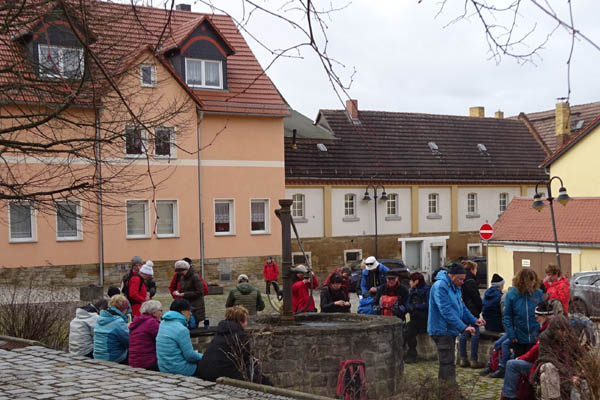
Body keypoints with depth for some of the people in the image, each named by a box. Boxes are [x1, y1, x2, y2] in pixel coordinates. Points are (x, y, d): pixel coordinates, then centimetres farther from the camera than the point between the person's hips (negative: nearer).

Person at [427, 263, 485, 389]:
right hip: (442, 331, -10)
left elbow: (462, 307, 18)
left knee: (446, 363, 15)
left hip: (451, 331, 10)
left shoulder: (455, 287, 12)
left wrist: (474, 320, 1)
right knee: (447, 364, -10)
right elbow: (446, 311, -26)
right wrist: (463, 327, -28)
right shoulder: (440, 287, -20)